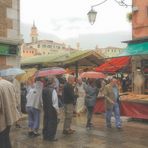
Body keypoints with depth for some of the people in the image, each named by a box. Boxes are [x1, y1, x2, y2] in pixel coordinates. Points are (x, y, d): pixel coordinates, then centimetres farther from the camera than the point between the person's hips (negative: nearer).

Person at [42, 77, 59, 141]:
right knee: (52, 123, 4)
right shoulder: (53, 90, -18)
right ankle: (51, 137, 9)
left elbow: (42, 100, 8)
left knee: (46, 122, 16)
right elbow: (55, 101, -17)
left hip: (45, 109, 7)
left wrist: (44, 107, 16)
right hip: (52, 109, -7)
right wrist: (57, 109, -7)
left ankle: (45, 136, 25)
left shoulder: (44, 90, 1)